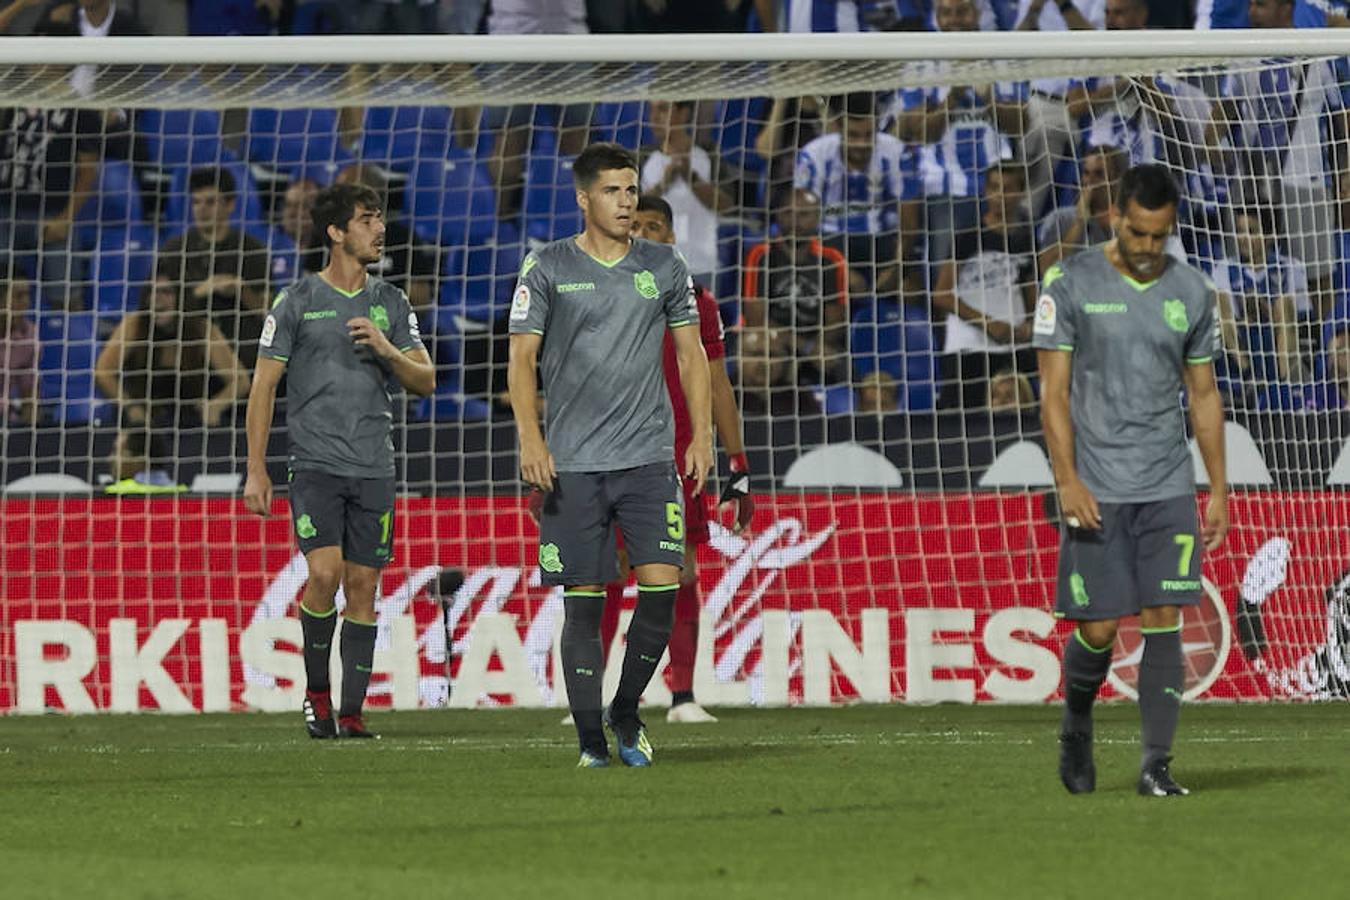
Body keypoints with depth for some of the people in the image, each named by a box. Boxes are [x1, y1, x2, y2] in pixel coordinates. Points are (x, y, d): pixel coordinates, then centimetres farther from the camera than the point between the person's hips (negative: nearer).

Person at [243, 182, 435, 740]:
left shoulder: (390, 304, 11)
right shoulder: (297, 302, 0)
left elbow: (425, 381, 11)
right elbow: (263, 386, 1)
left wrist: (385, 348, -10)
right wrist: (256, 471, -4)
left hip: (374, 469, 4)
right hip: (315, 464, -4)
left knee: (363, 587, 2)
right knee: (325, 574, -18)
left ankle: (351, 714, 7)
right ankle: (316, 691, 1)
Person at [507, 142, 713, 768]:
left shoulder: (664, 267, 9)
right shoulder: (548, 268, 1)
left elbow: (691, 353, 14)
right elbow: (521, 358, 0)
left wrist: (701, 434, 5)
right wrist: (530, 438, -12)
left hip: (649, 458, 2)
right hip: (573, 464, -2)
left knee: (662, 586, -10)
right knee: (584, 600, -2)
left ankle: (626, 714, 10)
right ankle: (590, 739, 6)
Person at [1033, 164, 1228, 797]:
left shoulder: (1191, 292, 7)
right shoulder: (1071, 285, -3)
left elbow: (1204, 396, 13)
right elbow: (1054, 391, -4)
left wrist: (1218, 490, 9)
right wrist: (1068, 481, -13)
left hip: (1169, 488, 2)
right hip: (1097, 490, -2)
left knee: (1163, 620, -6)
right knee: (1098, 628, -3)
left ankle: (1156, 767, -4)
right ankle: (1076, 724, 27)